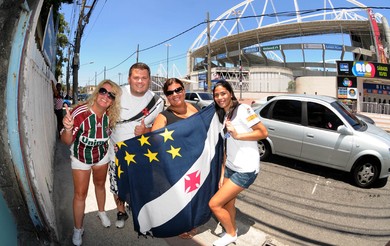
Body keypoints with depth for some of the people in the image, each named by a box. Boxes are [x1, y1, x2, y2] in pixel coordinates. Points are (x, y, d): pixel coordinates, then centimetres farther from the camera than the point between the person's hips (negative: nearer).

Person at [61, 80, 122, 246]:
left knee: (100, 184, 23)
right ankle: (78, 229, 28)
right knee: (80, 194, 6)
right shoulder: (80, 112, -33)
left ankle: (101, 212, 49)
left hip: (102, 156, 3)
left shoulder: (110, 115, -19)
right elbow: (67, 141, -29)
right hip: (81, 158, -3)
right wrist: (68, 129, -49)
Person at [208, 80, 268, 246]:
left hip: (245, 169, -7)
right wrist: (222, 172, 8)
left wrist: (237, 135, -23)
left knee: (214, 204, -5)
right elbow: (226, 147, 10)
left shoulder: (243, 109, -12)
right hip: (230, 168, 7)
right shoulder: (223, 116, 11)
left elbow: (264, 133, -16)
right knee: (228, 203, 14)